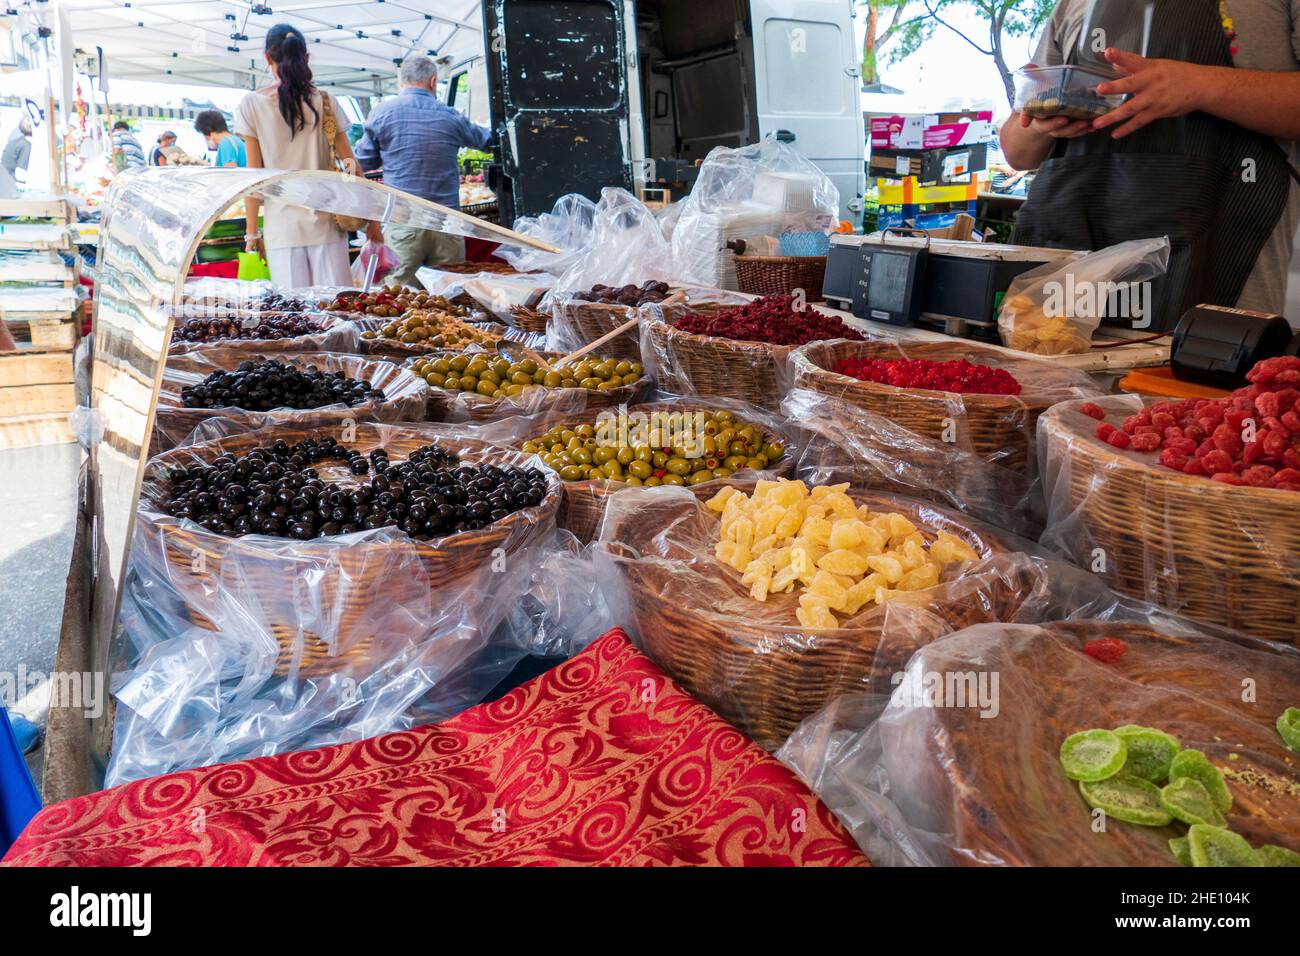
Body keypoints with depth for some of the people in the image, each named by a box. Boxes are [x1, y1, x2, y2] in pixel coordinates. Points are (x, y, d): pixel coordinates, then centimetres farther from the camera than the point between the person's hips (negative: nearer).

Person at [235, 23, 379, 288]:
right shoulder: (325, 101, 3)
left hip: (282, 224, -1)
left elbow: (254, 175, 0)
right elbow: (350, 164, 3)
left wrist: (252, 232, 5)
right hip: (326, 222, 1)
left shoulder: (252, 105, 0)